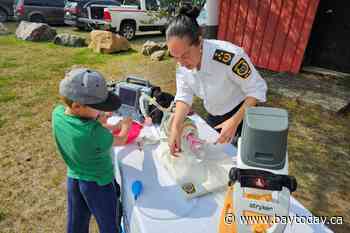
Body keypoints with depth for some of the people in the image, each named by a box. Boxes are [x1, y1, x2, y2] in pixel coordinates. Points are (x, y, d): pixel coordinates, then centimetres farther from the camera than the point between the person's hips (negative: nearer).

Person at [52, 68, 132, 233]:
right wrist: (126, 126, 4)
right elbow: (120, 141, -15)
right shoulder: (94, 132, -36)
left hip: (72, 179, 7)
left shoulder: (58, 113, -18)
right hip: (99, 183, -6)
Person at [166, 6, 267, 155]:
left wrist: (234, 122, -32)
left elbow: (257, 89, -25)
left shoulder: (229, 56, -36)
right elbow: (184, 96, -13)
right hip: (213, 117, 6)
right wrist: (175, 127, -25)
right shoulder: (184, 60, -16)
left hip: (241, 114, -5)